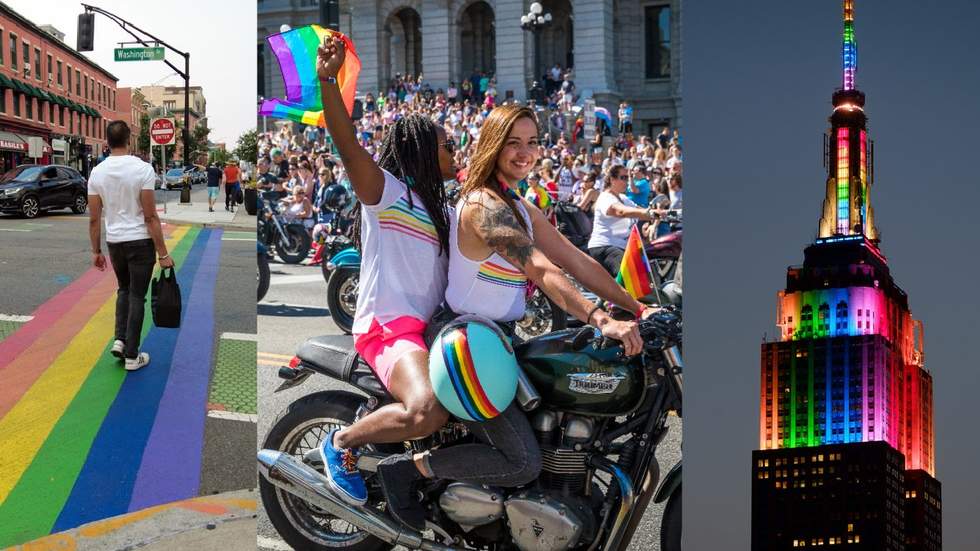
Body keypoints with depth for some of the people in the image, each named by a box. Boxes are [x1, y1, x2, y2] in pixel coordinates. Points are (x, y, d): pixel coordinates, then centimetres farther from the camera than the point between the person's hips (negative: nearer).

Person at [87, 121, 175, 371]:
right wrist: (163, 253, -11)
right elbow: (150, 216, -16)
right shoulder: (142, 168, -15)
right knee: (137, 296, 3)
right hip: (140, 242, -4)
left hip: (114, 242, 5)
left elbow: (94, 218, 2)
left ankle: (120, 340, 11)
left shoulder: (97, 172, -1)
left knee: (124, 289, 26)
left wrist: (96, 251, 13)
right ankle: (132, 355, 6)